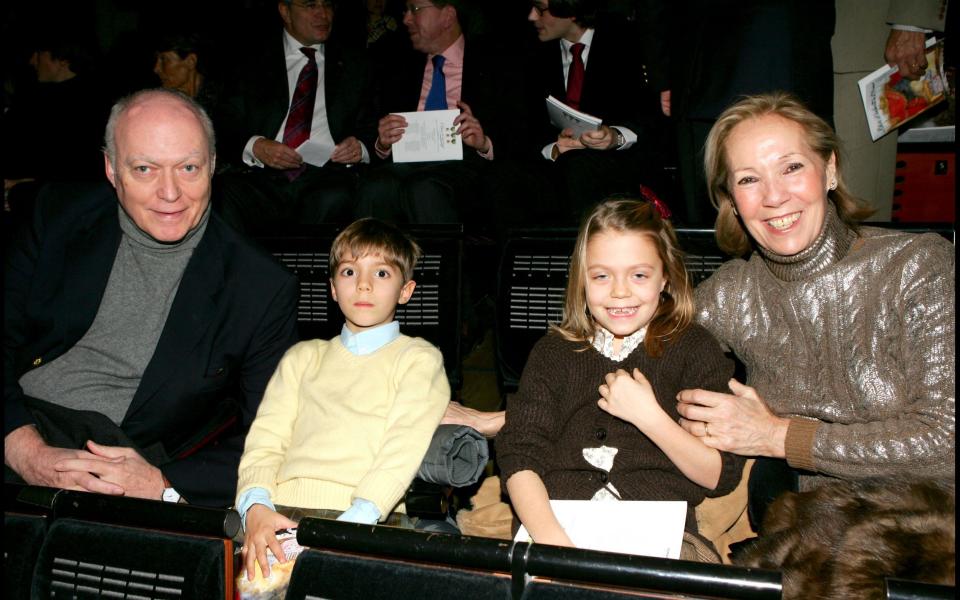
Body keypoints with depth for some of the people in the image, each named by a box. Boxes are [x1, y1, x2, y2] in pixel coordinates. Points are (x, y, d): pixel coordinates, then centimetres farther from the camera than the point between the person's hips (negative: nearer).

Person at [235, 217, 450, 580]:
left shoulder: (418, 358, 11)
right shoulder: (303, 357, 24)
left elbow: (402, 449, -4)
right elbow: (265, 438, 12)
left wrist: (352, 523, -20)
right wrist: (256, 506, -9)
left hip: (364, 520, -3)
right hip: (280, 513, 3)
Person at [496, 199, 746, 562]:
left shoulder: (694, 348, 11)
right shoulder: (553, 352, 14)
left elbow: (722, 477, 6)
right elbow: (518, 457, 2)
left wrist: (649, 417, -8)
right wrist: (549, 536, -17)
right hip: (557, 523, 0)